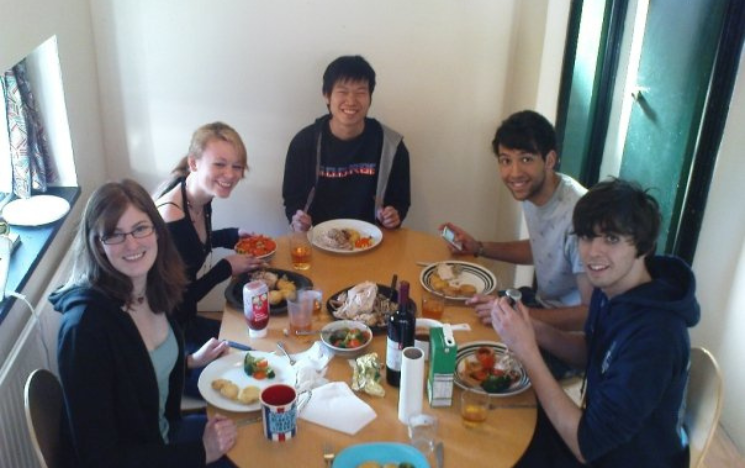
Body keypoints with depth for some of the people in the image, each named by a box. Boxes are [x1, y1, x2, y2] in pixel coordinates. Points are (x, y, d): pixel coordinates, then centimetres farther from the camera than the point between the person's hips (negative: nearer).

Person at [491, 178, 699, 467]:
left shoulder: (654, 336, -34)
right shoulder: (612, 287, -11)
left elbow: (586, 445, -29)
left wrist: (527, 351, -30)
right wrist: (537, 332, -12)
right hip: (603, 428, 6)